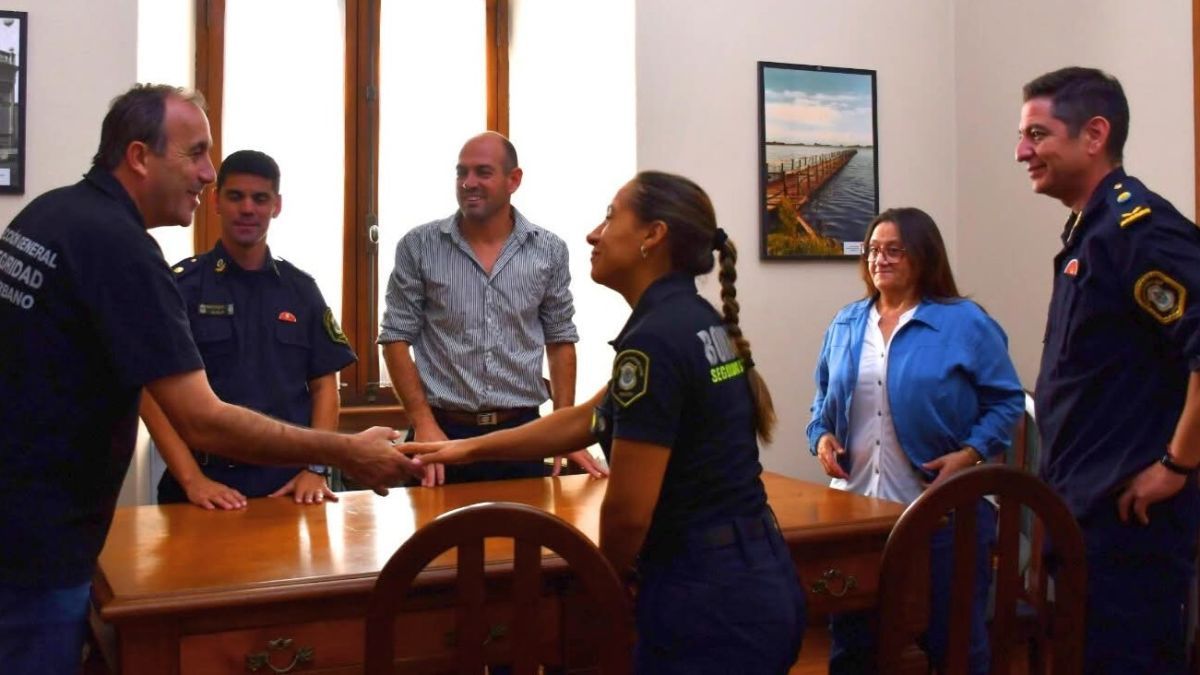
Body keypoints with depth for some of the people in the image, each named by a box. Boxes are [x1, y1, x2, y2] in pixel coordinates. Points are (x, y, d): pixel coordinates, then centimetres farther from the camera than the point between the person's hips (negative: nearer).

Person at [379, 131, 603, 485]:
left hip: (521, 433, 2)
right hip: (443, 431, -1)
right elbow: (397, 338, -1)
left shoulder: (549, 251, 2)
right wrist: (424, 424, -10)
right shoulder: (418, 247, -3)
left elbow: (560, 340, 8)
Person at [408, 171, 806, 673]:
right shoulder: (700, 323, 9)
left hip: (708, 596, -9)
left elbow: (628, 512, -19)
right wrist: (472, 448, 21)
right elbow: (586, 421, 18)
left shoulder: (655, 339, -21)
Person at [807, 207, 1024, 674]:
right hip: (857, 504, 4)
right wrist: (822, 435, -2)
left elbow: (1006, 401, -4)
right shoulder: (847, 324, 9)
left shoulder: (965, 323, -5)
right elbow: (824, 398, 17)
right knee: (850, 636, 15)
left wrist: (970, 453, -17)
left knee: (952, 637, 8)